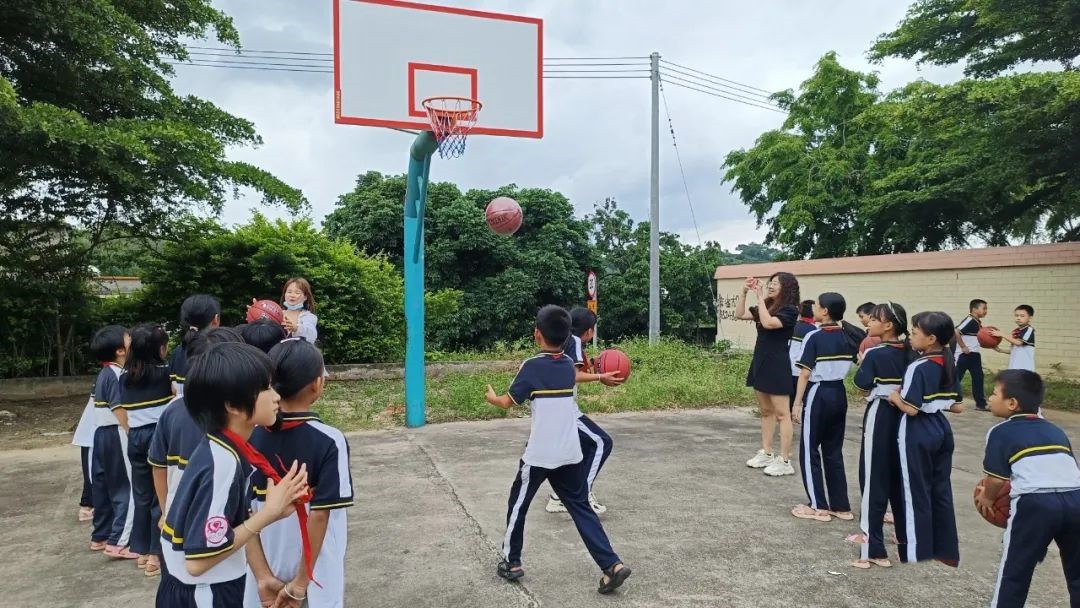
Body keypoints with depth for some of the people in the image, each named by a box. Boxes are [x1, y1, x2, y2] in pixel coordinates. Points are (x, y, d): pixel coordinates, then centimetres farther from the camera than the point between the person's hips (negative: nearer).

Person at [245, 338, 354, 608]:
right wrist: (301, 581, -12)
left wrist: (262, 575, -5)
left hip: (265, 568, 3)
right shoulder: (329, 441, -20)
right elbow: (320, 515, -20)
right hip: (315, 570, -3)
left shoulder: (249, 436, -8)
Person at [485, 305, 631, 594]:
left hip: (538, 454, -5)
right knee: (581, 508, 11)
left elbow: (508, 403, -3)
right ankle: (612, 565, 2)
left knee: (517, 505, 15)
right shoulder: (569, 365, 6)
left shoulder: (532, 366, -12)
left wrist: (492, 397, 17)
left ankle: (511, 563, 25)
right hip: (570, 453, 5)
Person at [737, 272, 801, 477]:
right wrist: (744, 291, 0)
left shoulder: (790, 310, -12)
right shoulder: (766, 306, 11)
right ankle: (766, 453, 24)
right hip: (761, 363, 9)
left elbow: (768, 323, -28)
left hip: (778, 366, -8)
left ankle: (785, 461, 1)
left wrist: (761, 298, -21)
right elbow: (739, 314, 10)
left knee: (782, 414, -4)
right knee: (766, 411, 15)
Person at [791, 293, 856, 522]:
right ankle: (841, 506, 19)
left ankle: (819, 507, 7)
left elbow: (805, 374, -14)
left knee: (809, 451, 4)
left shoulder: (814, 337, -12)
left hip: (819, 394, -6)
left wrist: (797, 403, -10)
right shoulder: (847, 336, 6)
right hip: (839, 394, 6)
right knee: (834, 451, 14)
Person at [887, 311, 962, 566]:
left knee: (917, 494, 3)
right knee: (941, 491, 15)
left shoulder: (918, 367, -19)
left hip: (917, 435, -8)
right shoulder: (950, 366, 6)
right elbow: (957, 407, 9)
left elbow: (911, 409, -23)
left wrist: (894, 396, -5)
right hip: (941, 430, 8)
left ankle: (918, 553, 12)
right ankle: (947, 552, 23)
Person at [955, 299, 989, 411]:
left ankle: (981, 404, 17)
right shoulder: (969, 320, -18)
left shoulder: (978, 322, 10)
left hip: (975, 354, 9)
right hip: (964, 355, -9)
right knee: (956, 378, 0)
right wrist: (963, 347, -21)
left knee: (978, 377, 10)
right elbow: (956, 332, -28)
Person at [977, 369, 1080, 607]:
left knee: (1015, 570, 10)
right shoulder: (1056, 431, 22)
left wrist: (987, 498, 21)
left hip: (1035, 504, -5)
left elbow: (997, 479, 1)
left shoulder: (1000, 432, 5)